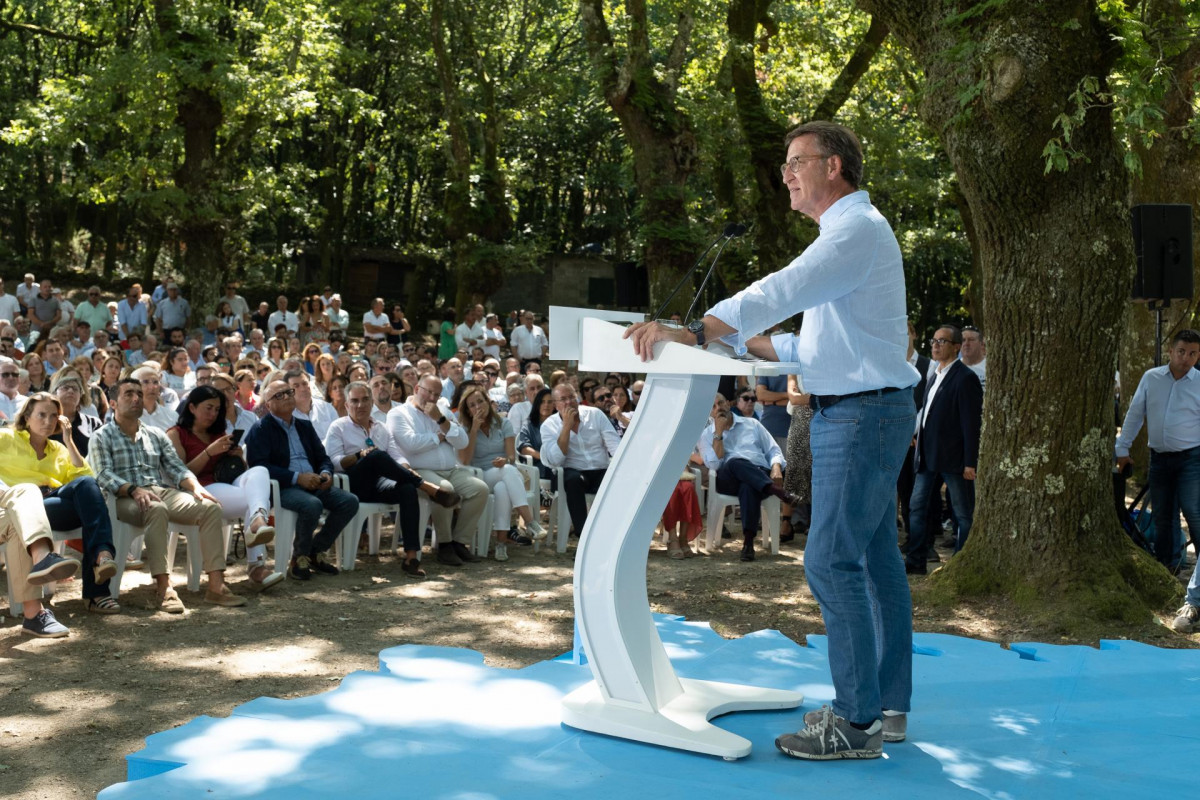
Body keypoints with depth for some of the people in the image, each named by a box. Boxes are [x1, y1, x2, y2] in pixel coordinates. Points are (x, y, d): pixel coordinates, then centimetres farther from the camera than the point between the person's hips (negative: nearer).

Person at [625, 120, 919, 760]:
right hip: (863, 412, 11)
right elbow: (816, 342, 22)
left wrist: (690, 334, -29)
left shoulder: (857, 229, -14)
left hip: (861, 413, -11)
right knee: (876, 559, 12)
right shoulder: (849, 232, 20)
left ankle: (857, 722, -5)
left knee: (831, 561, -10)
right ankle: (888, 707, 20)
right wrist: (741, 343, 18)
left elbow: (780, 293, -26)